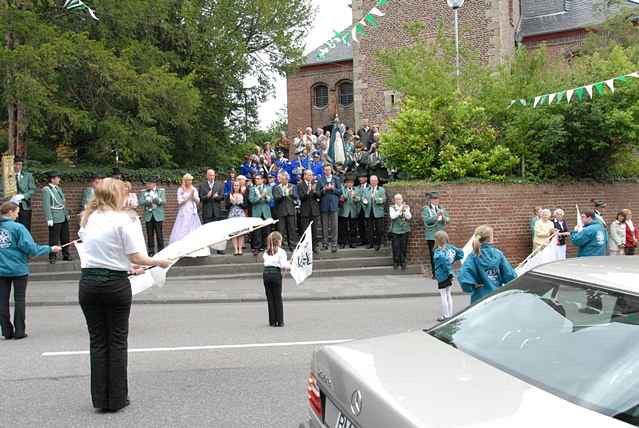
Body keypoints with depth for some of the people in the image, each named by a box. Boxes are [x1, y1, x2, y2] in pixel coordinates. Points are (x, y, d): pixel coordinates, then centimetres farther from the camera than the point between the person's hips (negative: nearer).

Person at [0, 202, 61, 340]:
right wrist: (50, 249, -5)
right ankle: (19, 331, 10)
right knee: (19, 300, 8)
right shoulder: (18, 227, -12)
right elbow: (30, 247, -15)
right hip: (18, 269, -3)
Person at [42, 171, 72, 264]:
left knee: (65, 237, 12)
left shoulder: (59, 188, 14)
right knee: (54, 238, -2)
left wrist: (67, 213, 17)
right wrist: (49, 219, -19)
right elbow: (46, 205, -14)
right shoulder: (46, 190, -9)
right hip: (55, 218, -7)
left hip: (64, 217, 7)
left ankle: (66, 255, 22)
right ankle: (52, 257, 6)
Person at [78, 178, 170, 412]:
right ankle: (116, 398, 13)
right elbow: (136, 257, -13)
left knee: (97, 340, 11)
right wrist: (158, 262, 4)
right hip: (115, 283, -5)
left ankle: (100, 398, 15)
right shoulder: (121, 220, -10)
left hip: (88, 281, 5)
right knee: (117, 340, 7)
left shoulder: (87, 218, 9)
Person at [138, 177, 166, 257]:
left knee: (159, 234, -1)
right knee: (150, 235, 6)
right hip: (148, 216, 2)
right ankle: (151, 251, 13)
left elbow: (164, 202, -8)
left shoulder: (161, 191, 2)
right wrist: (147, 201, -22)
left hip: (158, 216, -2)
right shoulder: (143, 192, 7)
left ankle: (161, 251, 6)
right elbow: (140, 202, -3)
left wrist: (157, 200, -27)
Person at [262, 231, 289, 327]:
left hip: (266, 274, 4)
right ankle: (280, 321, 7)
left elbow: (266, 262, 8)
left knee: (270, 298, 10)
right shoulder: (281, 251, -2)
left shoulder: (266, 252, 14)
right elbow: (283, 265, -11)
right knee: (278, 299, 5)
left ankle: (272, 321, 12)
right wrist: (289, 266, 10)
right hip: (276, 274, -4)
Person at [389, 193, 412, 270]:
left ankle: (403, 263, 15)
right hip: (395, 231, -2)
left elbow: (409, 217, -5)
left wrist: (405, 209, -17)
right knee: (396, 248, -1)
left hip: (405, 231, 2)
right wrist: (400, 209, -18)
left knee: (404, 248, 3)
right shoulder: (392, 208, 1)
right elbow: (393, 216, -15)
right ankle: (395, 263, 12)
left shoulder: (406, 207, 7)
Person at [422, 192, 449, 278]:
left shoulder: (442, 209, 13)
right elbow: (426, 220, -13)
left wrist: (443, 217, -13)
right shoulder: (426, 209, 1)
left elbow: (448, 220, 7)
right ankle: (435, 273, 8)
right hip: (431, 236, -3)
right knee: (433, 255, 1)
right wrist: (436, 216, -23)